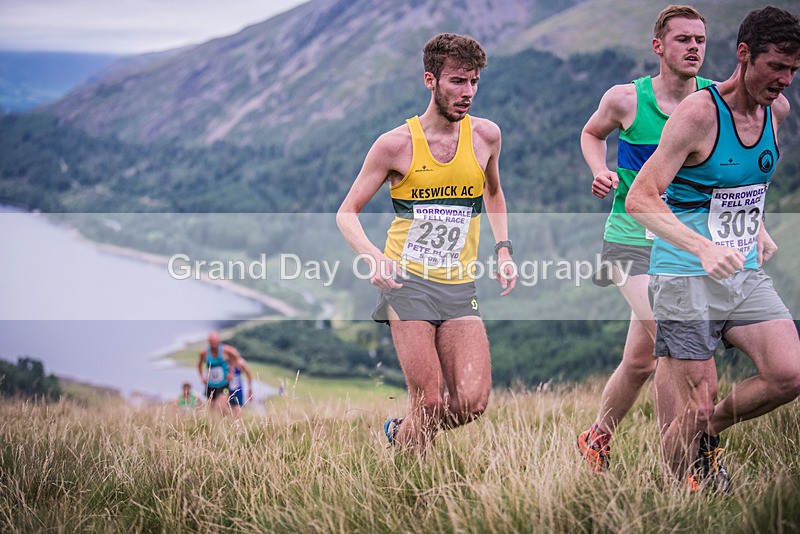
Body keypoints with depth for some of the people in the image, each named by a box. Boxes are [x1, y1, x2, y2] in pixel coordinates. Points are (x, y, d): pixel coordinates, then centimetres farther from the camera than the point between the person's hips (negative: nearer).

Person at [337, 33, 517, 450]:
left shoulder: (486, 135, 4)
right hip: (407, 280, -3)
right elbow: (347, 212, 0)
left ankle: (401, 432, 21)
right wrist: (371, 256, -20)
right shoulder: (396, 144, -6)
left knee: (472, 402, -8)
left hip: (460, 287, 4)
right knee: (429, 403, -9)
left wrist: (503, 250, 10)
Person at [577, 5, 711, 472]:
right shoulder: (625, 99, -6)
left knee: (641, 361, 7)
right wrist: (601, 172, -4)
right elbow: (592, 133, 14)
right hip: (633, 237, -3)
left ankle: (597, 439, 30)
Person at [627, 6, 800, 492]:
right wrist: (703, 247, -34)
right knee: (695, 410, -5)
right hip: (685, 276, -6)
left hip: (746, 274, 6)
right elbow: (639, 199, -22)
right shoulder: (698, 113, -17)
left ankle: (709, 434, 15)